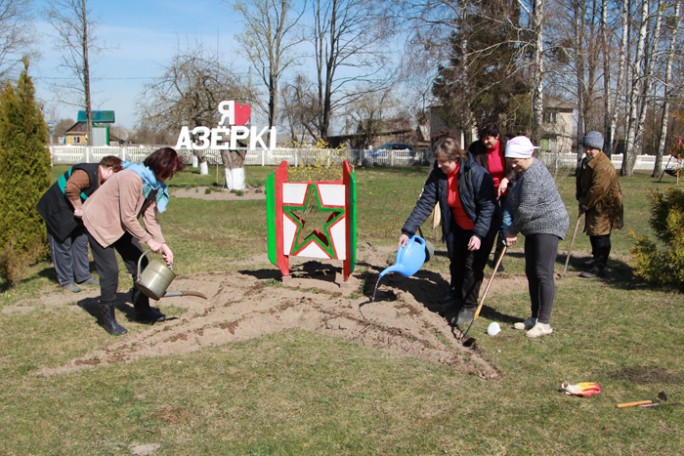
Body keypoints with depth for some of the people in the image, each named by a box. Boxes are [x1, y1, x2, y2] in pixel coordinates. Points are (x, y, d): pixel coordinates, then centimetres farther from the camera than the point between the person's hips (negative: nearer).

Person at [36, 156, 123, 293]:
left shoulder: (100, 179, 5)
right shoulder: (86, 173, -27)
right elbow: (71, 188, -42)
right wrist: (78, 209, -30)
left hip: (73, 213, 10)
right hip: (57, 210, -9)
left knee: (81, 242, 11)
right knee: (62, 245, 0)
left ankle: (83, 276, 20)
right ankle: (66, 280, 10)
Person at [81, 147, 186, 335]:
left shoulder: (153, 183, -4)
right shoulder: (132, 178, -31)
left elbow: (150, 217, -5)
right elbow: (128, 218, -29)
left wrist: (163, 245, -13)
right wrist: (149, 241, -23)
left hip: (120, 225, 9)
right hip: (99, 223, -9)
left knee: (140, 264, 5)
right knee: (110, 271, -9)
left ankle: (142, 310, 17)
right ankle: (107, 317, 8)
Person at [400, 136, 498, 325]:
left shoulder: (477, 174, -31)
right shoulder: (437, 174, -15)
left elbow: (488, 206, -27)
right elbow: (424, 203, -14)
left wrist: (479, 234, -35)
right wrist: (408, 230, -20)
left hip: (481, 228, -5)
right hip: (457, 228, 6)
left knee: (472, 266, -4)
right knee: (456, 263, 16)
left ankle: (468, 307, 11)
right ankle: (454, 300, 35)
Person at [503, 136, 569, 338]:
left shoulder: (532, 176, -21)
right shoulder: (524, 171, 12)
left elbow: (526, 210, -22)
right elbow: (518, 205, 16)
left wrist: (513, 231, -8)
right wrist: (513, 230, 6)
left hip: (548, 225, -11)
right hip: (535, 228, 11)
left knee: (543, 273, -11)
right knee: (531, 272, 11)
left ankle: (544, 323, -5)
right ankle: (535, 317, 19)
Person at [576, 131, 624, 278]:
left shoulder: (603, 166, -24)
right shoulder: (586, 162, 9)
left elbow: (598, 189, -27)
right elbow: (580, 181, 15)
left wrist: (585, 205, -18)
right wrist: (581, 199, 1)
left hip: (605, 207, -10)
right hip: (593, 205, 10)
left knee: (601, 237, -9)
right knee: (593, 234, 22)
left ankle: (598, 268, -7)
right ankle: (596, 258, 41)